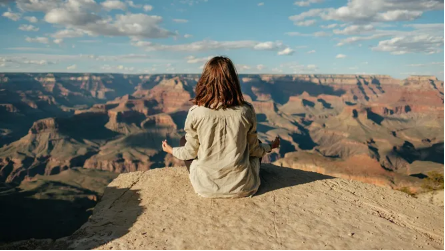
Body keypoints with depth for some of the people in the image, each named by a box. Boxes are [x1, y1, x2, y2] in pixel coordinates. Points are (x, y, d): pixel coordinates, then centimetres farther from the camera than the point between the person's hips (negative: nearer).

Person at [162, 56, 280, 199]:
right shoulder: (246, 111, -12)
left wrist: (172, 151, 20)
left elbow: (191, 152, -3)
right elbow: (253, 149, 1)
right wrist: (270, 147, 24)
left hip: (207, 189, -1)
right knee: (257, 144, 29)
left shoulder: (196, 113, -15)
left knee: (184, 140, 22)